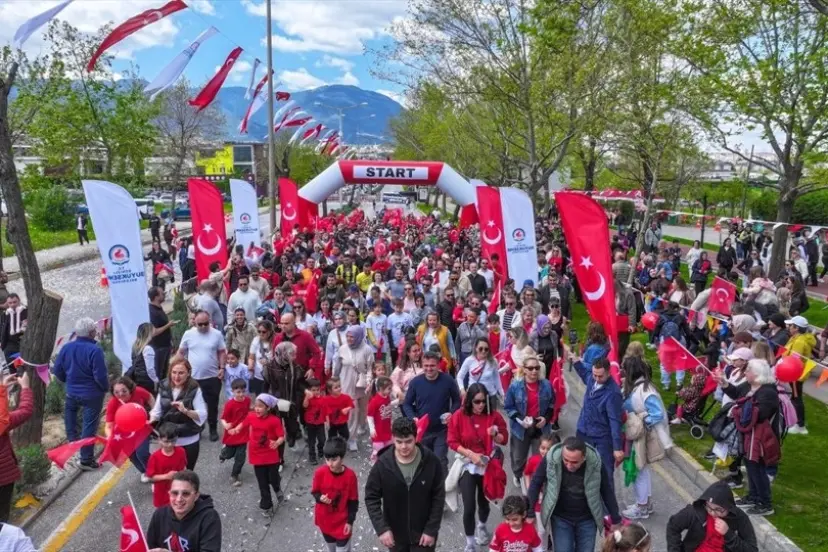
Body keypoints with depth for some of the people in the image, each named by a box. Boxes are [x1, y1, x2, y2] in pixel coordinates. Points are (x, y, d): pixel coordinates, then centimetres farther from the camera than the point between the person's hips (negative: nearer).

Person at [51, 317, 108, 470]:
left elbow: (57, 370, 5)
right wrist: (106, 388, -4)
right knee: (89, 426, 5)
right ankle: (86, 460, 11)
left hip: (72, 393, 5)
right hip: (92, 394, -5)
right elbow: (100, 376, -23)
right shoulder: (95, 350, -23)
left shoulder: (66, 347, -4)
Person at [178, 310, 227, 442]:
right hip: (193, 377, 1)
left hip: (213, 377, -1)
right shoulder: (188, 334, -3)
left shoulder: (217, 334, -5)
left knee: (212, 405, 10)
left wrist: (222, 368, -6)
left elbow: (222, 352, 2)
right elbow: (181, 352, 6)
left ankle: (213, 429, 26)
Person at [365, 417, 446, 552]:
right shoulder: (383, 464, -17)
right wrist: (381, 528, -18)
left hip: (424, 532, -1)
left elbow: (438, 497, -9)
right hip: (395, 533, 1)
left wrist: (432, 530, -11)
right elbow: (371, 498, -9)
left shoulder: (431, 461, -17)